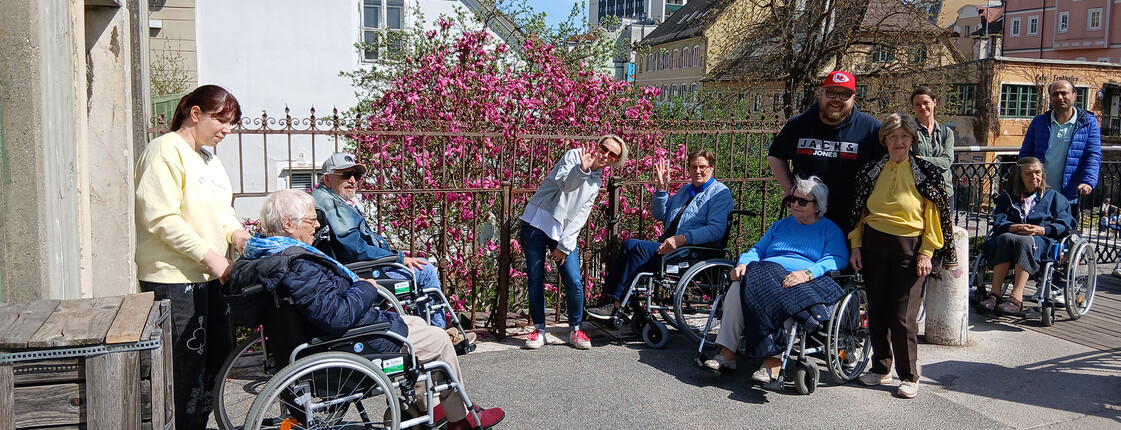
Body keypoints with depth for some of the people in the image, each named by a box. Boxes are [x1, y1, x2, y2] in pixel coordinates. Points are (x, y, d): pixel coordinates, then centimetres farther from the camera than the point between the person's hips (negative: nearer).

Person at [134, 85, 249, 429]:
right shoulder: (165, 150, -10)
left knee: (219, 355, 14)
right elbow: (161, 218, -18)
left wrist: (235, 232, 0)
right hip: (173, 280, -9)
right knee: (187, 368, -4)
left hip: (209, 276, 9)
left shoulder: (209, 157, 19)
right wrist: (209, 255, -19)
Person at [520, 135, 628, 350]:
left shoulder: (597, 182, 12)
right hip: (537, 222, -4)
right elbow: (566, 184, -22)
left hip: (564, 232, 4)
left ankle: (575, 330, 13)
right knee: (535, 279, -1)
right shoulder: (574, 156, -4)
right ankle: (539, 330, 13)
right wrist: (582, 169, -40)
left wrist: (565, 245, -3)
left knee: (574, 283, -5)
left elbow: (581, 216, 6)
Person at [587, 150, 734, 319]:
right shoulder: (685, 191, 26)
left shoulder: (720, 193, 0)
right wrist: (661, 188, 7)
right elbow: (660, 215, 23)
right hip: (668, 245, 8)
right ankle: (609, 296, -22)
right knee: (630, 244, -15)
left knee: (641, 248, -25)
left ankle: (618, 306, -25)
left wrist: (682, 238, -28)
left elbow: (716, 229, -16)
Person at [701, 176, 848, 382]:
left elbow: (836, 259, -2)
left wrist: (807, 273, -21)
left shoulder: (830, 230, 15)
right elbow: (757, 250, 26)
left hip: (804, 282, -4)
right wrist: (744, 264, 2)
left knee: (790, 300, -41)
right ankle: (726, 352, -31)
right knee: (737, 287, -29)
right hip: (764, 274, 4)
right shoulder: (780, 225, 32)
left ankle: (774, 360, -42)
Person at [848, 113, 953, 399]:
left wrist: (927, 253, -8)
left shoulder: (926, 172, -1)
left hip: (910, 248, -3)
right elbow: (860, 211, 13)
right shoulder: (871, 171, 9)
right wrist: (856, 245, 6)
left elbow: (933, 215, -2)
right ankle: (881, 368, 22)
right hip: (874, 244, 4)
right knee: (876, 311, 7)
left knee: (902, 316, -6)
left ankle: (909, 376, 9)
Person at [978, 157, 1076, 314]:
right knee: (1006, 238, -36)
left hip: (1041, 240, -2)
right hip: (1009, 235, 2)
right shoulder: (1007, 196, 26)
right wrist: (1012, 227, -14)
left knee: (1025, 241, -38)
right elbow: (998, 220, 9)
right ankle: (994, 293, -45)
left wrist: (1042, 230, -12)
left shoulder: (1054, 197, 22)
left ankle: (1016, 298, -49)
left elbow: (1065, 223, 7)